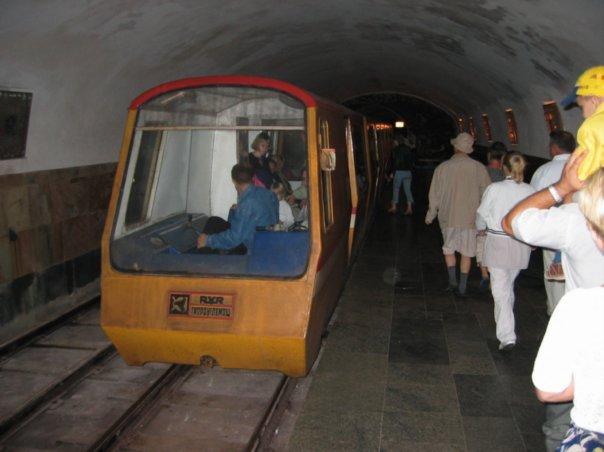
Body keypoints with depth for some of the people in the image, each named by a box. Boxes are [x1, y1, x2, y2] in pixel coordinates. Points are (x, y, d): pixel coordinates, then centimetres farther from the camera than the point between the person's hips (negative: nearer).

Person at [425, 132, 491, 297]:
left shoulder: (442, 168, -7)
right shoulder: (479, 168, -7)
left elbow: (434, 196, 0)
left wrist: (430, 216, 12)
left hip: (448, 217, 0)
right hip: (470, 217, 0)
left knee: (448, 248, 19)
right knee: (466, 252, 10)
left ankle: (453, 281, 14)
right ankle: (462, 287, 14)